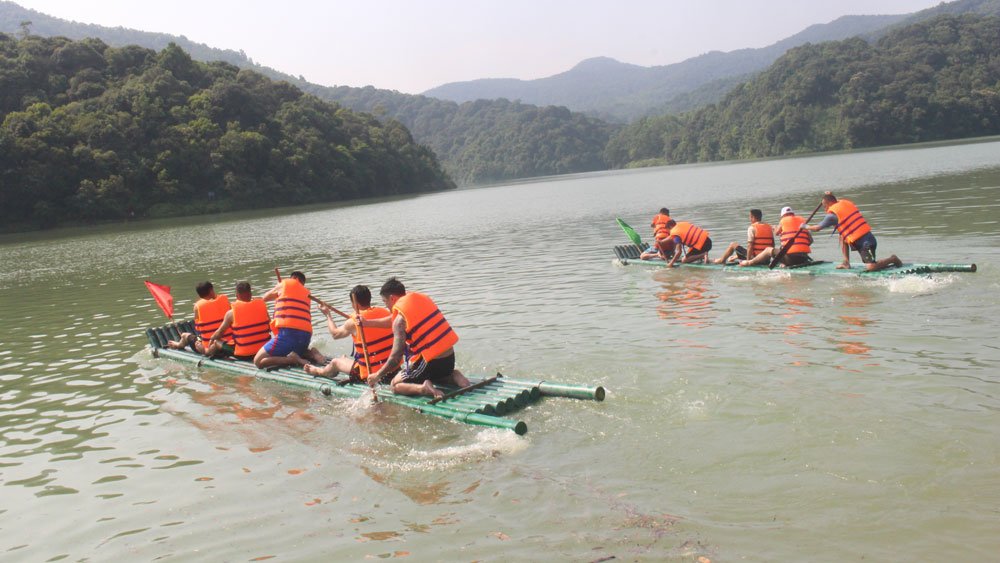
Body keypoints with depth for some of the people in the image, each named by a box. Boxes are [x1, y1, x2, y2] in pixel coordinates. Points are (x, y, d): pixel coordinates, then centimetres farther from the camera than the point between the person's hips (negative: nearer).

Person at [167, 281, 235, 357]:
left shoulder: (198, 305, -8)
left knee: (185, 335, 23)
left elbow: (197, 328, -1)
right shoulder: (224, 299, -5)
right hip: (229, 342, 2)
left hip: (210, 344, -2)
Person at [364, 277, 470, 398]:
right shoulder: (421, 298, 10)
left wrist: (377, 375, 0)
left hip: (430, 363, -7)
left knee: (395, 385, 13)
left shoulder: (400, 318, -13)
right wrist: (367, 322, 29)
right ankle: (453, 376, 9)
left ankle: (423, 388, -14)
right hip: (450, 358, 7)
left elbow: (395, 358, -14)